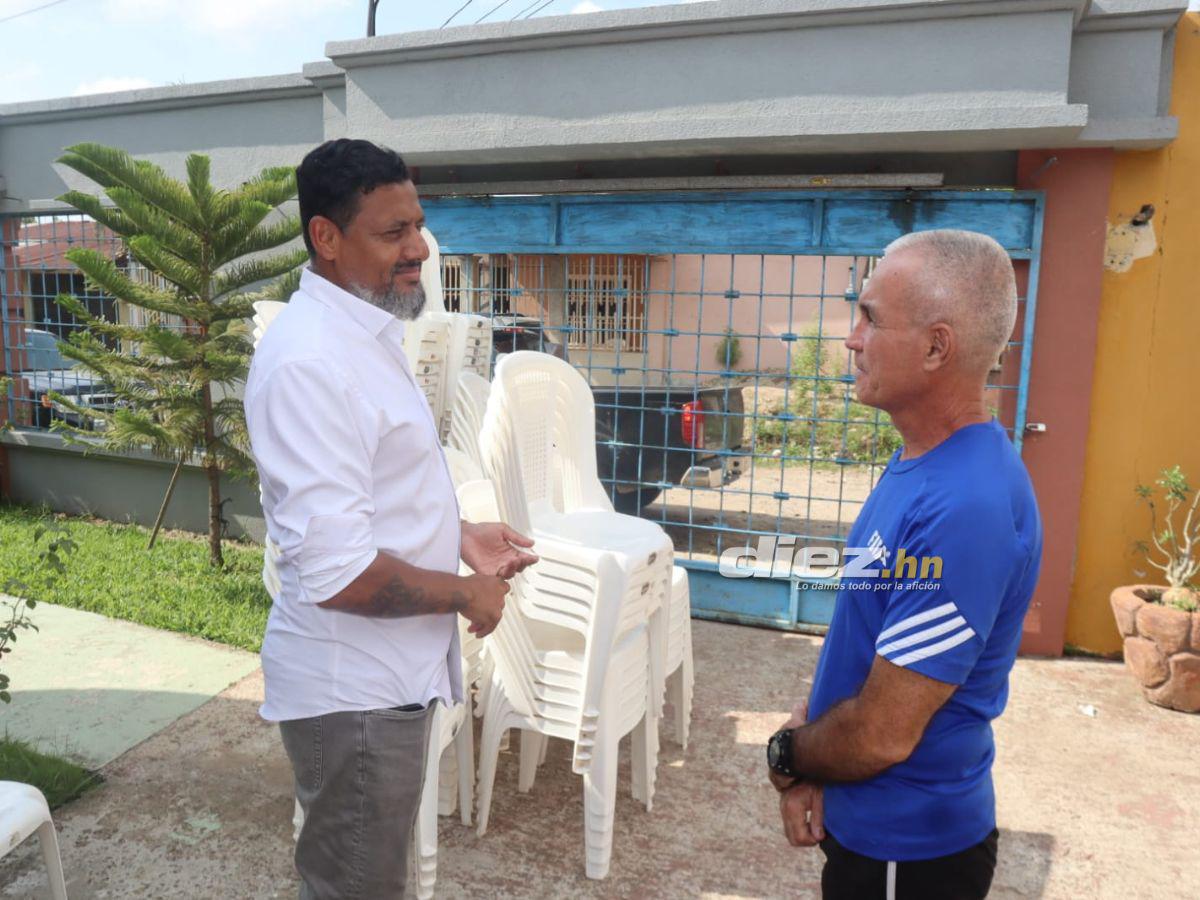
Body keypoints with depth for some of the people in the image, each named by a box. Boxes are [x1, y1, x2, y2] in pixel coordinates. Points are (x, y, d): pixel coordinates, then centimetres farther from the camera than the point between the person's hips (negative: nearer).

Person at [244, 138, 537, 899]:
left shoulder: (368, 332, 8)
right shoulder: (310, 361, -26)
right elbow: (336, 572, -31)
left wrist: (460, 536, 6)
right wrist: (465, 592, -16)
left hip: (386, 670, 9)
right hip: (352, 687, -9)